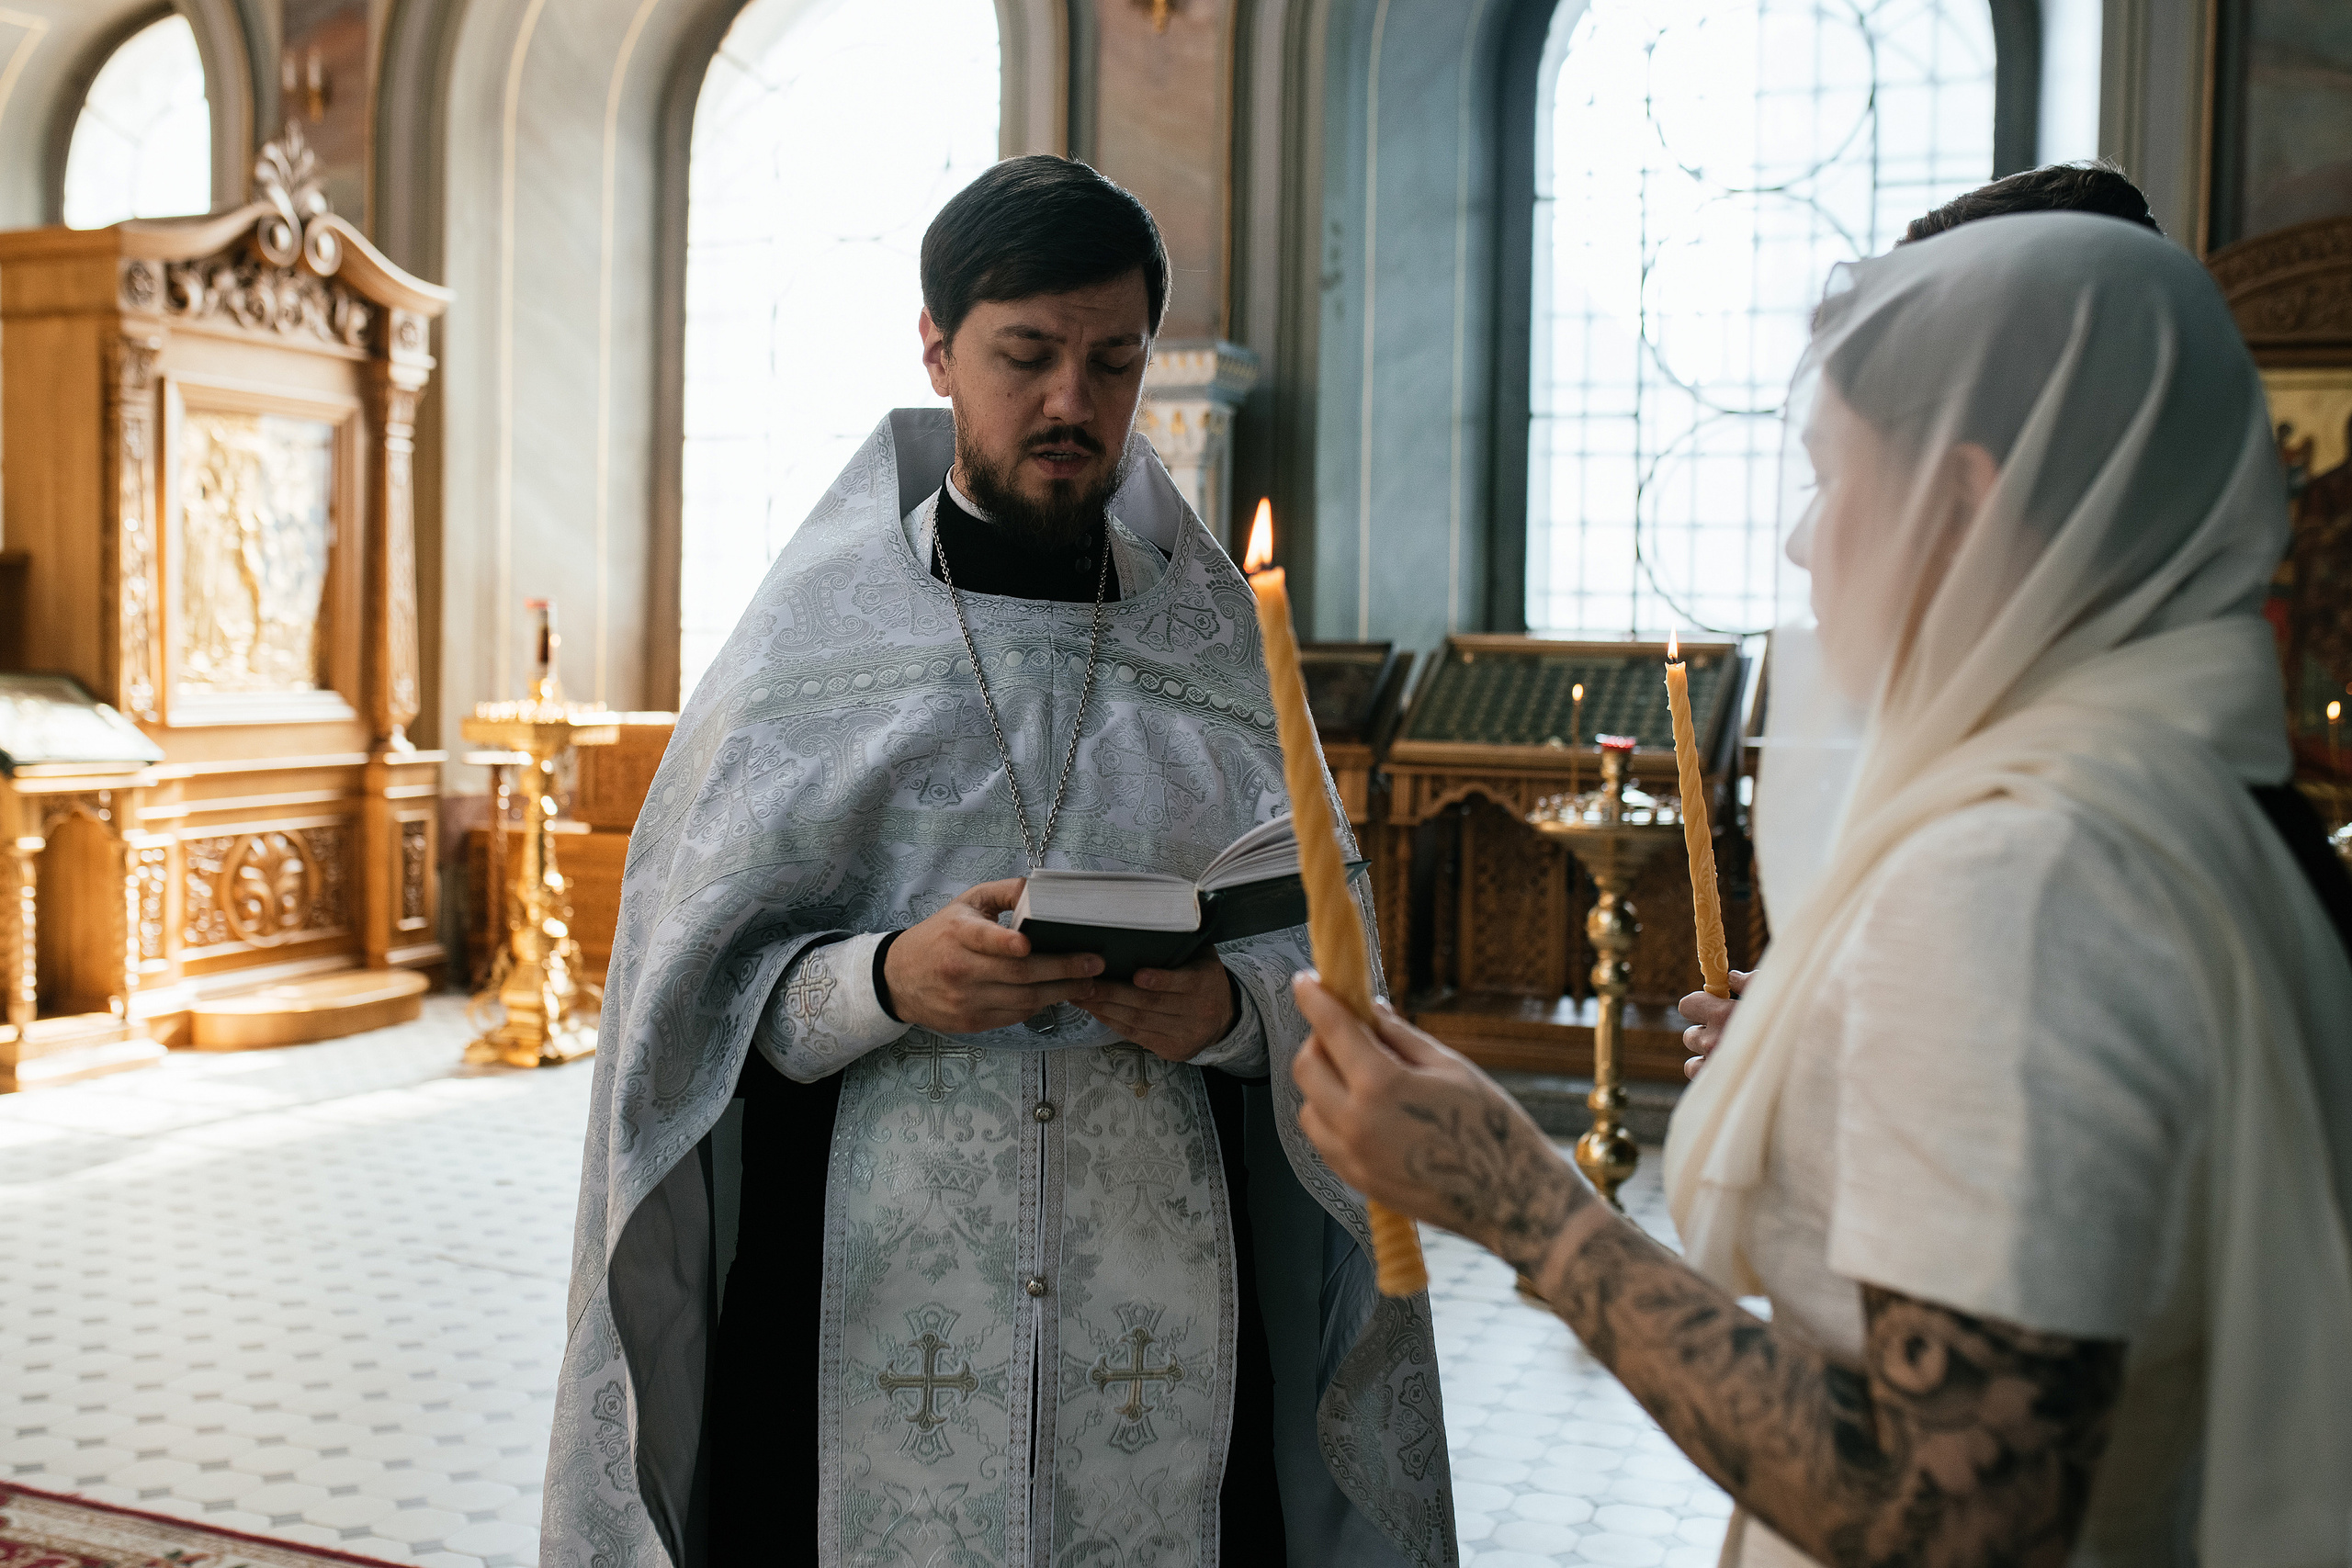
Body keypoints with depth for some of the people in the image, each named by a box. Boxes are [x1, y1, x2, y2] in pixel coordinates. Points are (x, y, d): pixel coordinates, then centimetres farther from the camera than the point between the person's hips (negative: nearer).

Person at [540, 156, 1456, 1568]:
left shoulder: (1214, 644, 6)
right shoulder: (819, 630, 1)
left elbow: (1324, 953, 6)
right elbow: (692, 985, -1)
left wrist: (1227, 1008, -15)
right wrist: (886, 982, -19)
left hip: (1158, 1301, 2)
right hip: (880, 1293, -1)